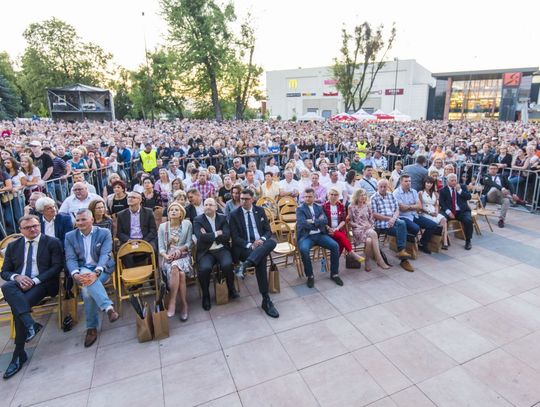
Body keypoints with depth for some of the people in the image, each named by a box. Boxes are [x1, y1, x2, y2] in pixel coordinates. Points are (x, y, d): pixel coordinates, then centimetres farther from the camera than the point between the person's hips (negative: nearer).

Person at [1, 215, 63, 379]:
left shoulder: (52, 242, 4)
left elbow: (57, 266, -4)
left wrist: (35, 280, -15)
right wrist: (17, 277, -10)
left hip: (42, 284, -3)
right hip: (19, 283, 3)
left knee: (17, 307, -28)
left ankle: (19, 353, -16)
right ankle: (31, 325, -40)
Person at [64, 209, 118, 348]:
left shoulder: (104, 233, -1)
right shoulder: (70, 236, 7)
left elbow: (105, 255, -12)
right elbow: (70, 259, -2)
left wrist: (96, 272, -30)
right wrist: (75, 274, -23)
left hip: (102, 269, -1)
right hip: (82, 270, 1)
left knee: (87, 289, -30)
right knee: (86, 279, -35)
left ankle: (91, 328, -20)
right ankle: (108, 307, -41)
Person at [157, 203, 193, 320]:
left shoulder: (187, 224, 6)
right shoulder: (162, 226, 8)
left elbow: (189, 243, 2)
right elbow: (161, 247, 3)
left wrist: (179, 249, -16)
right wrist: (166, 256, -18)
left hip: (183, 255, 0)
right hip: (168, 257, 0)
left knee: (175, 268, -34)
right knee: (180, 273, -32)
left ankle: (172, 302, -22)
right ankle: (184, 304, -23)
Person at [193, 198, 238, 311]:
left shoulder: (222, 218, 9)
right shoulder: (198, 220, 3)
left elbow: (227, 236, -3)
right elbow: (201, 237, -12)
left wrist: (208, 236, -8)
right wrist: (216, 234, -8)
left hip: (222, 249, 1)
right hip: (205, 252, -1)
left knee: (227, 265, -29)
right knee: (204, 268, -30)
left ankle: (231, 290, -1)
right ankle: (206, 296, -4)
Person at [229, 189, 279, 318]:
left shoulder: (260, 210, 11)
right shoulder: (234, 214, 3)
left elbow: (268, 231, 11)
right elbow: (235, 238, -3)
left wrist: (262, 240, -12)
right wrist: (250, 245, -19)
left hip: (261, 244, 3)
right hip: (244, 247, -3)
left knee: (272, 242, -32)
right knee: (261, 260, -34)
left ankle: (246, 264, -43)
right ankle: (266, 300, -27)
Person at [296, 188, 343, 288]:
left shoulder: (319, 207, 16)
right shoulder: (300, 209, 3)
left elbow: (325, 221, 1)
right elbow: (303, 224, -13)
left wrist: (313, 221, -11)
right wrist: (318, 222, -5)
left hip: (320, 234, 4)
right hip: (306, 236, -4)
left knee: (335, 246, -19)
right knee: (304, 249, -34)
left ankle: (334, 274, -1)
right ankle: (310, 276, -13)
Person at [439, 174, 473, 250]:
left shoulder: (462, 187, 13)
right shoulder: (443, 190, 6)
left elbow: (469, 197, 0)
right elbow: (441, 203, -3)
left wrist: (459, 190, -12)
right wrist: (448, 212, -18)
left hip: (462, 211, 1)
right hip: (449, 212, -1)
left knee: (468, 220, -28)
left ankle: (468, 241, -9)